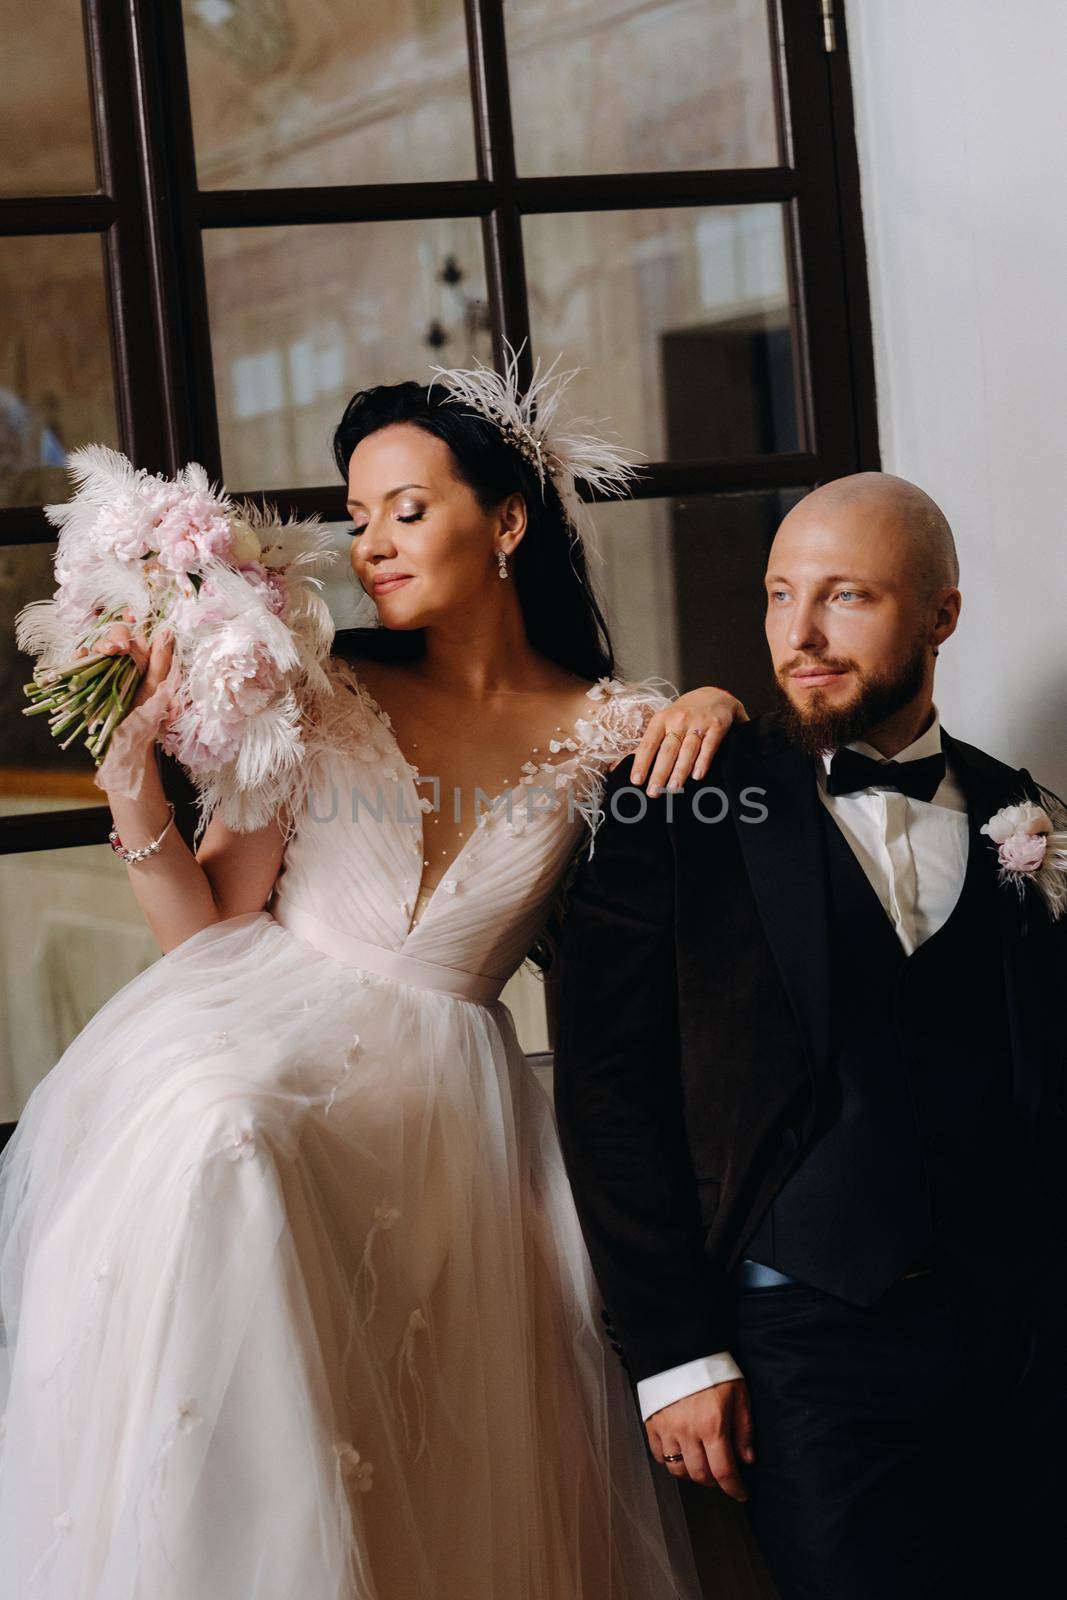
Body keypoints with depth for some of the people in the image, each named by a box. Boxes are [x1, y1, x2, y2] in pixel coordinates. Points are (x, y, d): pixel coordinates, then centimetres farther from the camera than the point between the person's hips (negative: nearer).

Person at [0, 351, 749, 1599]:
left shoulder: (606, 726, 6)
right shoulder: (323, 697, 7)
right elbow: (204, 925, 6)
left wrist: (715, 710, -8)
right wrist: (133, 767, -8)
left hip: (434, 1080, 0)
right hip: (249, 1032, 0)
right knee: (209, 1145, -34)